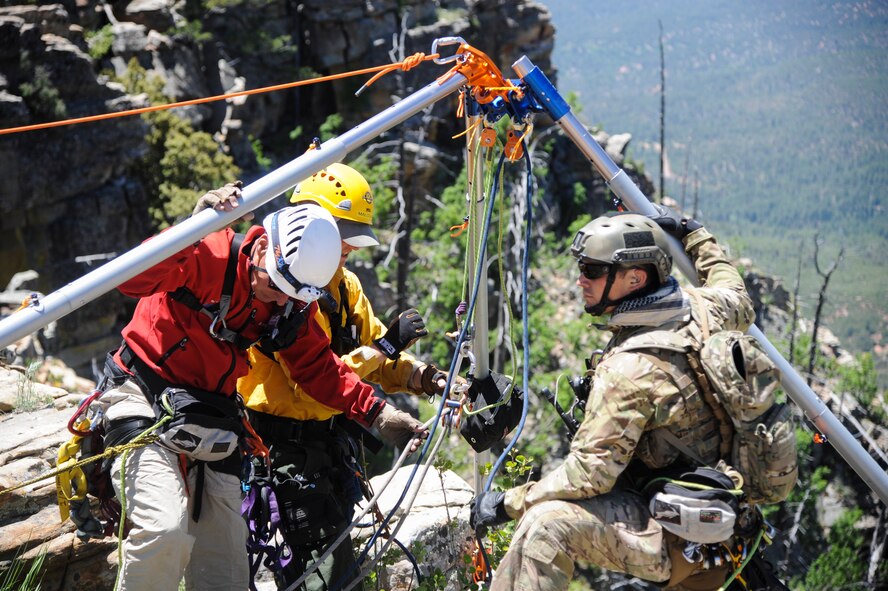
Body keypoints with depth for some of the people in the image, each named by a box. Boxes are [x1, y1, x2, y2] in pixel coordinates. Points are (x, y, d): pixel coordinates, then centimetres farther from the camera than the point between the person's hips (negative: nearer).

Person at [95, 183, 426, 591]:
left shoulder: (295, 304, 0)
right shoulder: (210, 257, -21)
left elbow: (317, 366, 9)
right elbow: (133, 280, -35)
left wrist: (373, 409, -3)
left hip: (212, 415, 6)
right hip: (146, 400, -6)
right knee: (165, 531, -25)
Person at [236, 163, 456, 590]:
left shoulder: (346, 285, 9)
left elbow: (377, 356, 10)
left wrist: (425, 378, -8)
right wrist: (384, 348, -26)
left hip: (329, 437, 9)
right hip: (285, 440, -9)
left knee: (328, 552, 16)